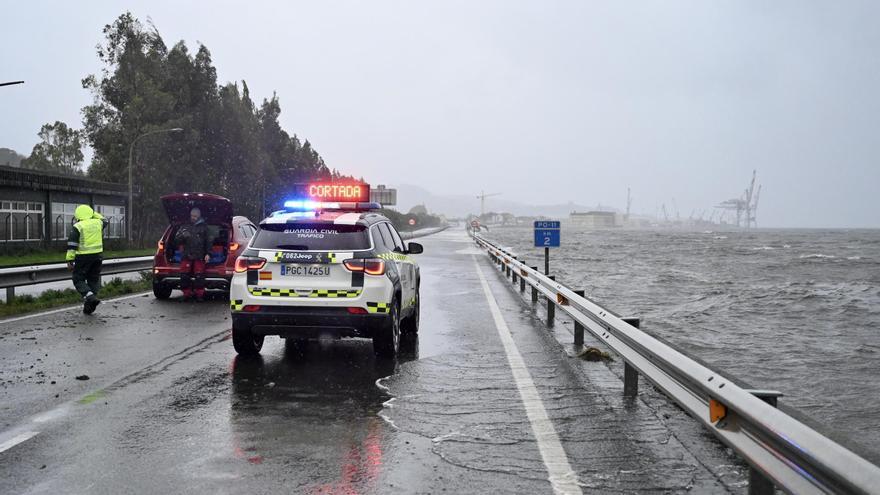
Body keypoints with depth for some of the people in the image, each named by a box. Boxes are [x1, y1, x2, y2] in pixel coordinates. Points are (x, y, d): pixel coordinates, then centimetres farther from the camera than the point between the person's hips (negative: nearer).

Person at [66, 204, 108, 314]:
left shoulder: (77, 227, -8)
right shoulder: (98, 223, 5)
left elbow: (72, 245, -11)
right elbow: (104, 221, 31)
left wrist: (70, 260, -9)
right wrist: (94, 214, 28)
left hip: (83, 257, -5)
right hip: (97, 256, 5)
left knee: (78, 279, 5)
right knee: (93, 280, 12)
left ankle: (90, 296, -18)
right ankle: (89, 306, 14)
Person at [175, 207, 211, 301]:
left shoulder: (204, 227, 13)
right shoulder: (184, 227, 17)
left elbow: (208, 242, 9)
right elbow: (176, 241, 13)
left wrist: (208, 254, -4)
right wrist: (183, 236, -9)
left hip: (199, 256, -2)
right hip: (186, 255, 2)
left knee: (199, 276, -12)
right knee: (184, 276, -6)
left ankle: (199, 295, -5)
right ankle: (186, 294, 2)